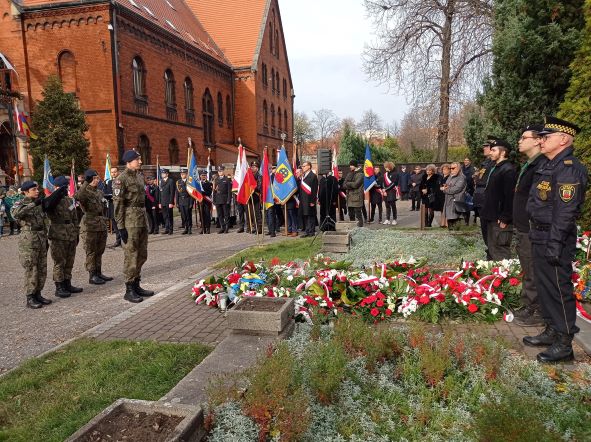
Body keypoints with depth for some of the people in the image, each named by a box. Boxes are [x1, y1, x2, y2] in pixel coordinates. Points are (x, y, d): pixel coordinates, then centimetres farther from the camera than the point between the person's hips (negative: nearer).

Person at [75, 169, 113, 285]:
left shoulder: (99, 192, 13)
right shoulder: (85, 193, -9)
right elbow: (77, 197, -33)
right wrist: (86, 184, -32)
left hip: (101, 225, 7)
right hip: (90, 226, -7)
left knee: (99, 251, 12)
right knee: (91, 252, 0)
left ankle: (98, 273, 21)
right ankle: (92, 275, 6)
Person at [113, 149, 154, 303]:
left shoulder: (139, 176, 14)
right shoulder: (121, 179, -10)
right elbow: (118, 203, -13)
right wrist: (121, 227, -16)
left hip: (142, 218, 8)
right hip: (130, 220, -8)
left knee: (142, 255, 13)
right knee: (131, 255, -3)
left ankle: (136, 285, 24)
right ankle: (129, 290, 6)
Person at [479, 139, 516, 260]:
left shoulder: (508, 170, -14)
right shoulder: (495, 168, 16)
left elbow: (510, 196, -21)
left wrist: (504, 218, -21)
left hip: (500, 220, -10)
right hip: (492, 218, 10)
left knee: (500, 253, -5)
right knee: (492, 249, 17)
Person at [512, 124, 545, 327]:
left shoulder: (541, 165, -18)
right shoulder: (529, 164, 14)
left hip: (532, 231, -10)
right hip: (523, 229, 10)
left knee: (533, 274, 1)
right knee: (528, 272, 19)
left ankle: (538, 313, 13)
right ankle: (529, 307, 31)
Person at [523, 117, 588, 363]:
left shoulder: (569, 169, -17)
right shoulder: (547, 165, 13)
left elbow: (565, 211, -22)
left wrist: (555, 245, -23)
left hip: (555, 240, -10)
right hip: (540, 236, 10)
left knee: (559, 288, 0)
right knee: (544, 285, 18)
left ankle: (564, 344, 12)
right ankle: (552, 331, 32)